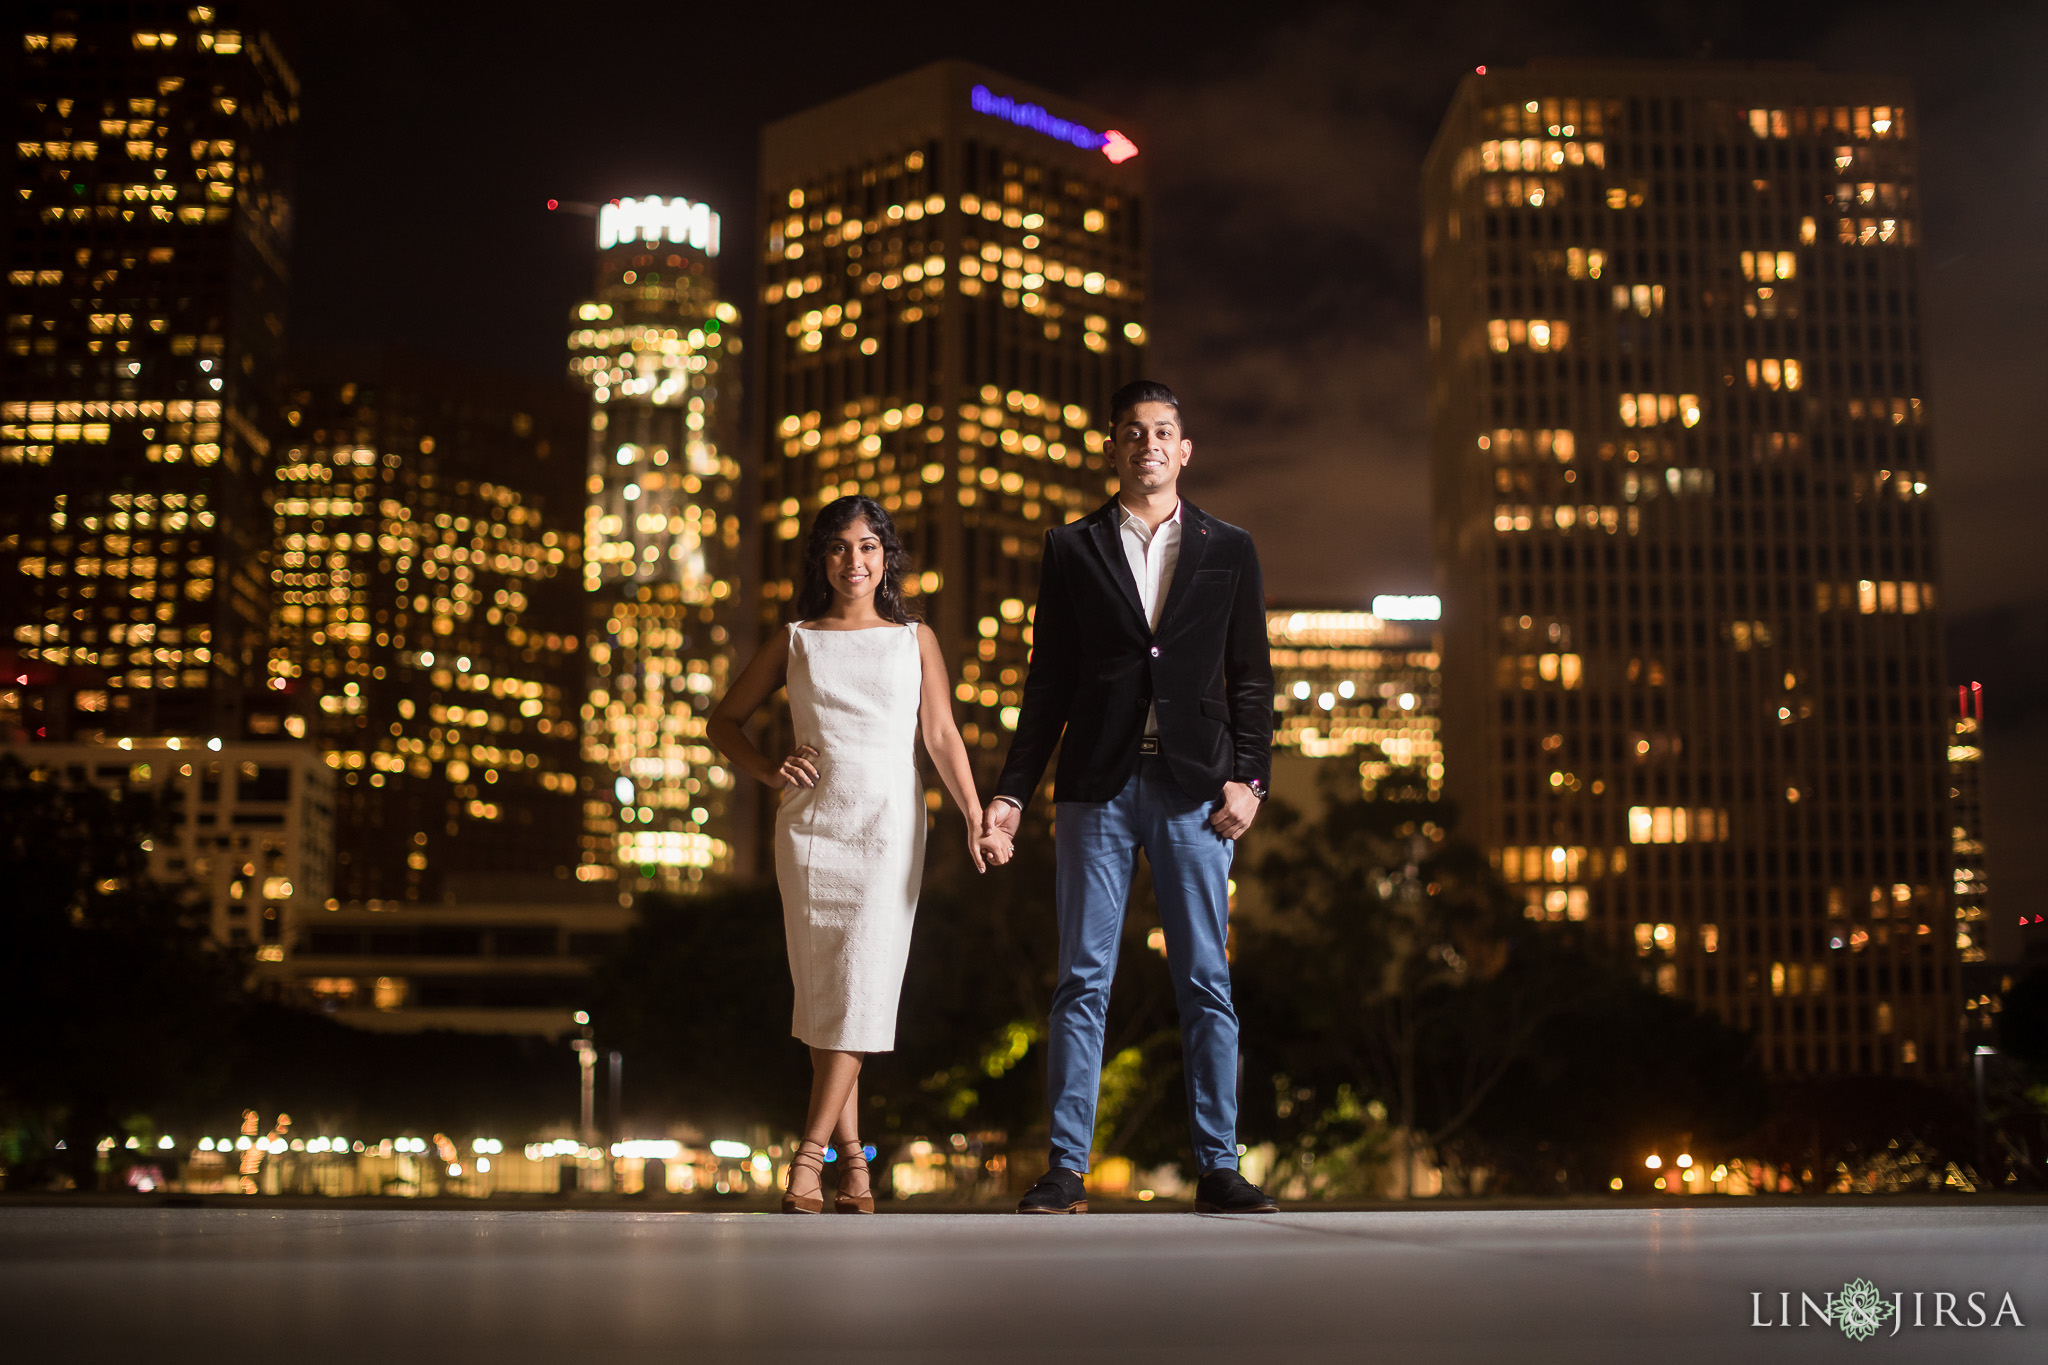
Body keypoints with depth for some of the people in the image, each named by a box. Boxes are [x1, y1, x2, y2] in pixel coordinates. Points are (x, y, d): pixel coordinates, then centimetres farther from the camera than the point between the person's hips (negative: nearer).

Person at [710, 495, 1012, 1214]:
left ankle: (809, 1152, -8)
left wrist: (978, 820, -7)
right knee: (821, 989, 0)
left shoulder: (914, 641, 12)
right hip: (811, 826, 1)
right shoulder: (796, 642, 13)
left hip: (888, 825, -1)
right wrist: (769, 771, 1)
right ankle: (852, 1157, 8)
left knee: (863, 984, -11)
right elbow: (725, 721, 19)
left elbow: (941, 736, 4)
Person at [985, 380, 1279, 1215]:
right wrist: (1012, 791, 3)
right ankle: (1066, 1168, 4)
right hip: (1097, 789, 0)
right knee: (1083, 980, 0)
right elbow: (1048, 683, 10)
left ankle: (1218, 1168, 6)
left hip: (1194, 791, 0)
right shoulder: (1071, 550, 11)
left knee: (1206, 982, 1)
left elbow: (1250, 678, 10)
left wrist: (1249, 777, -2)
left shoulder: (1228, 551, 12)